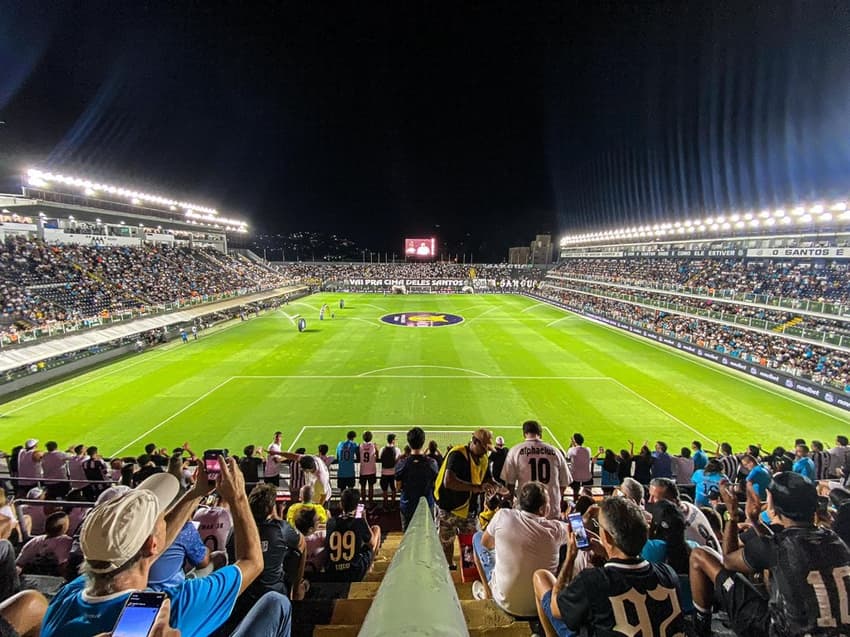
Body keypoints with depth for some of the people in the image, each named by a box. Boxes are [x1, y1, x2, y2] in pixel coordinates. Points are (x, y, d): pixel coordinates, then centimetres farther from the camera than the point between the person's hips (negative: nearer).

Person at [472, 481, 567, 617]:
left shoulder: (503, 515, -17)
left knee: (477, 537, 16)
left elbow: (485, 542, 2)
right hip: (543, 605, 1)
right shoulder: (555, 529, -18)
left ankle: (487, 591, 30)